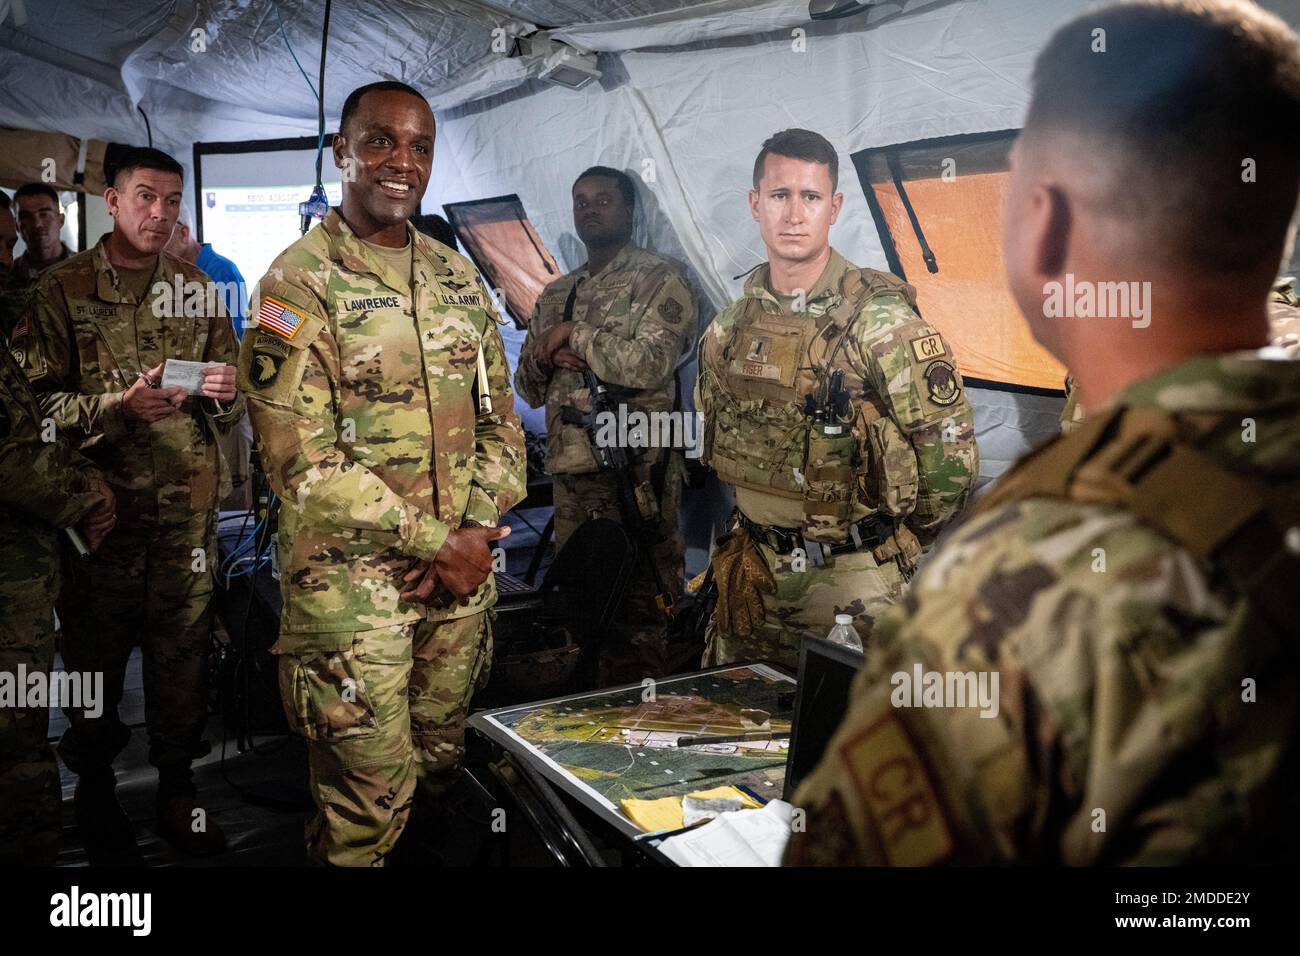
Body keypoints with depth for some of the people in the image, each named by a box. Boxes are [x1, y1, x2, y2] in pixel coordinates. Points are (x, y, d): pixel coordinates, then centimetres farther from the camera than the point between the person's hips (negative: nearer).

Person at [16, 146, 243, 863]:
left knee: (182, 651, 8)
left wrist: (224, 390, -7)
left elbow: (233, 393, 15)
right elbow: (34, 401, -6)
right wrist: (119, 406, -19)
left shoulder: (194, 288, 12)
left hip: (187, 507, 3)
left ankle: (177, 790, 25)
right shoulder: (62, 290, 0)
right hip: (101, 503, -2)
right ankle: (95, 796, 27)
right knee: (96, 653, 7)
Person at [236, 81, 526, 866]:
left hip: (463, 572, 5)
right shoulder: (298, 284, -8)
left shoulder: (460, 280, 10)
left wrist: (477, 534, -5)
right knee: (368, 805, 3)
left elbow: (500, 420, 10)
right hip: (353, 580, -5)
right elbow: (302, 458, -15)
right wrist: (434, 542, -15)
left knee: (443, 772, 19)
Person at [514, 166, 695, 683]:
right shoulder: (555, 296, 21)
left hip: (638, 471, -6)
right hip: (573, 470, 7)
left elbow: (650, 364, -14)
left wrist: (575, 335, -6)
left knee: (641, 607, -4)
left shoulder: (658, 280, 2)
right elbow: (528, 387, 22)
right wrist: (548, 355, 0)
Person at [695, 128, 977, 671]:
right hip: (752, 583, 6)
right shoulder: (731, 327, 3)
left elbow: (951, 457, -12)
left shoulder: (882, 321, -15)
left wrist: (891, 544, 0)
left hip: (854, 589, -5)